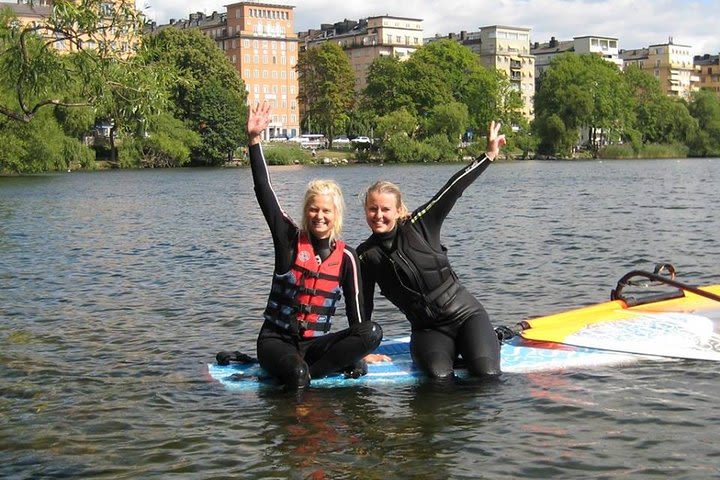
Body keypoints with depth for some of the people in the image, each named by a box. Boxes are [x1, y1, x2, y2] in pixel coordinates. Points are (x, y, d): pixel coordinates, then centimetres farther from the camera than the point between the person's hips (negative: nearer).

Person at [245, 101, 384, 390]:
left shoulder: (346, 257, 2)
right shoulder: (289, 239, -2)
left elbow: (356, 313, 3)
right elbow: (264, 191, -10)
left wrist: (359, 349, -7)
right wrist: (254, 140, -16)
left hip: (315, 344, 4)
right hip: (276, 340, -3)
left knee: (374, 333, -25)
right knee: (297, 373, -39)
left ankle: (303, 370, -22)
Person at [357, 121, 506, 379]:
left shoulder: (418, 226, -5)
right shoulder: (366, 256, 0)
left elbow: (452, 190, -7)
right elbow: (362, 306, 6)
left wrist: (489, 154, -10)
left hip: (465, 313, -1)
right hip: (427, 330, 1)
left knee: (486, 374, -22)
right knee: (439, 374, -30)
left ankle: (490, 340, 11)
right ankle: (453, 349, 4)